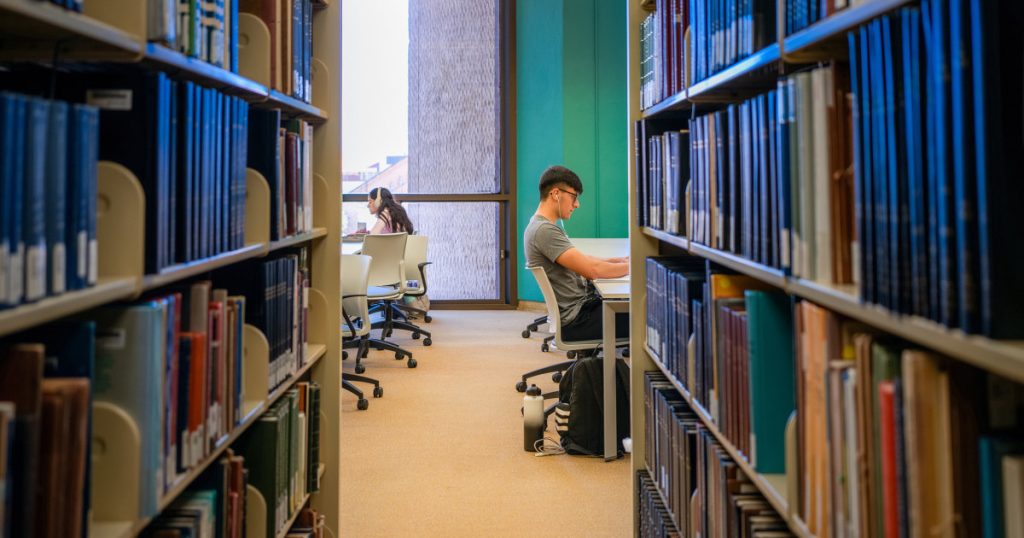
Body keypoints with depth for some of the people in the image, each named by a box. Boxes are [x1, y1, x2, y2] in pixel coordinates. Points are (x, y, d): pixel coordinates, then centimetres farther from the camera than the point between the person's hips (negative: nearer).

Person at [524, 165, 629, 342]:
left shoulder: (541, 226, 12)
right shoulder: (544, 230, -21)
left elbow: (581, 260, 20)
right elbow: (592, 270, -25)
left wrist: (620, 261, 9)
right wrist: (631, 266, -12)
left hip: (580, 304, 10)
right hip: (576, 318, -10)